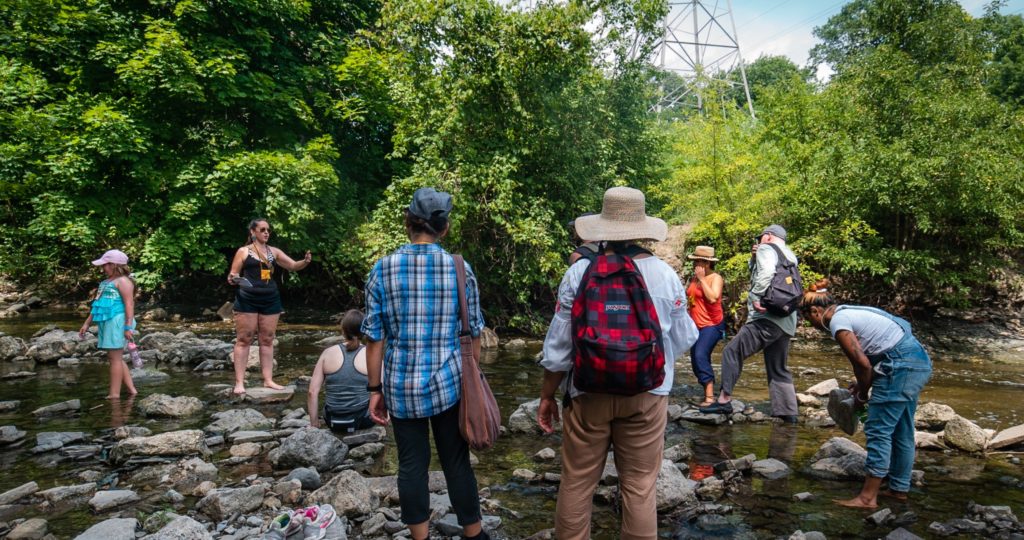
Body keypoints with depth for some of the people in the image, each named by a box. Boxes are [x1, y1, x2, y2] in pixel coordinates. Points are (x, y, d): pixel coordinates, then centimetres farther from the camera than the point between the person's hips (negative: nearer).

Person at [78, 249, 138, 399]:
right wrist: (87, 324, 28)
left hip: (117, 321, -10)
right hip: (107, 322, 10)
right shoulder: (106, 282, 21)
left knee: (115, 357, -7)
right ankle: (131, 390, 15)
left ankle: (114, 394, -4)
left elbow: (129, 304, -17)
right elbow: (97, 305, 28)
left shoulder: (123, 281, -9)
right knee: (115, 358, 11)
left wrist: (128, 327, -23)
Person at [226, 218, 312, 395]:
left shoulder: (274, 252, 11)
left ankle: (268, 380, 11)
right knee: (244, 339, -2)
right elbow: (232, 275, 2)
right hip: (247, 300, -4)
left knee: (267, 340, 6)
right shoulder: (243, 251, 1)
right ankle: (239, 382, 2)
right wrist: (232, 279, -21)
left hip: (270, 300, 4)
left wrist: (305, 262, -11)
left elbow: (293, 266, 10)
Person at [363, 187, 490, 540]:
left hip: (401, 386, 0)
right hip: (448, 382, 0)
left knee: (412, 465, 12)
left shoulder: (383, 269, -5)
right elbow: (473, 333, 0)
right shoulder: (460, 268, -5)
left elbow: (375, 337, -4)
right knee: (457, 463, 12)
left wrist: (375, 389, 5)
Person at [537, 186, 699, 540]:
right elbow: (682, 341, 3)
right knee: (639, 484, 11)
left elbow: (559, 344, -5)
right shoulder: (664, 274, -5)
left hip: (589, 393, 0)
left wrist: (547, 395, 7)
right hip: (646, 394, 1)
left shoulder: (579, 272, -8)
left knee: (577, 482, 12)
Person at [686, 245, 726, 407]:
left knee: (700, 356, -23)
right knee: (696, 359, 9)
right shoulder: (694, 278, 10)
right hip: (697, 325, 8)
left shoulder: (715, 278, -11)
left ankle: (710, 396, -21)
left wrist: (702, 279, -21)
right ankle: (707, 392, 22)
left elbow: (713, 298, -27)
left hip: (712, 325, -8)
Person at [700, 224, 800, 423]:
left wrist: (754, 297, -17)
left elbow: (766, 273, -22)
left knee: (732, 351, -7)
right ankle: (788, 413, 15)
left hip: (767, 318, -9)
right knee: (779, 369, 14)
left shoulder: (766, 249, 0)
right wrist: (754, 257, 15)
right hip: (786, 322, 9)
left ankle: (724, 400, -11)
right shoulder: (790, 256, 25)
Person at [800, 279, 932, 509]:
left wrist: (862, 395, 0)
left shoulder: (838, 322, -12)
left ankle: (868, 497, -1)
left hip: (902, 367, -10)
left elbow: (862, 363, -15)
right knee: (901, 431, 18)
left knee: (878, 430, -5)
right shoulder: (850, 312, 16)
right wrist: (863, 384, 14)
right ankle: (899, 488, 29)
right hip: (919, 360, 10)